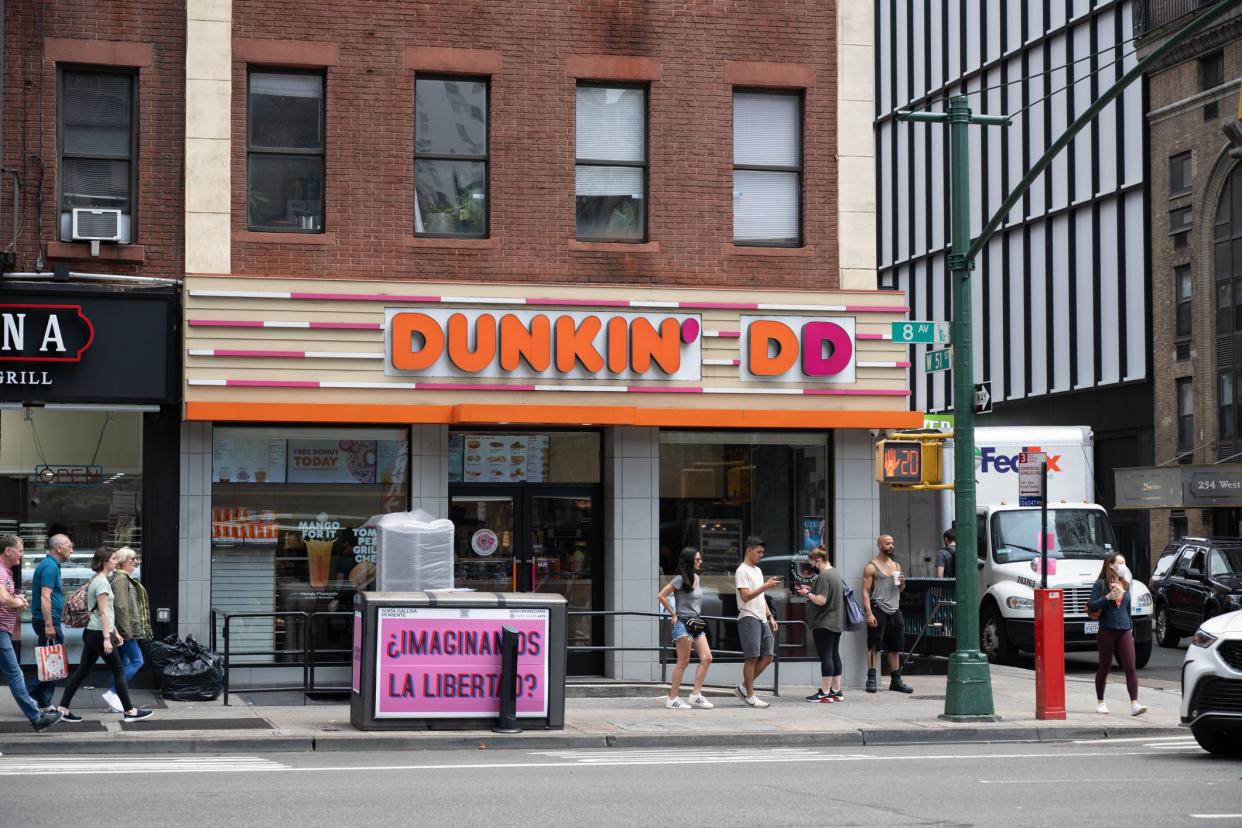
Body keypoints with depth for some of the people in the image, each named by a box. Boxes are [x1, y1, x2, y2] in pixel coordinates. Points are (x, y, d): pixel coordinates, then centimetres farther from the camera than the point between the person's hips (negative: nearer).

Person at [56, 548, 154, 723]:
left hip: (91, 633, 10)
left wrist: (115, 632, 24)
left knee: (83, 671, 7)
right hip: (99, 633, -10)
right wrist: (107, 638, -21)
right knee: (118, 671, -2)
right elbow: (103, 612, -19)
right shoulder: (102, 582, -14)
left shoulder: (96, 580, 17)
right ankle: (130, 711, 4)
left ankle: (63, 709, 4)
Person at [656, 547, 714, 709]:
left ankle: (696, 695, 1)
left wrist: (698, 617, 14)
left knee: (706, 658, -2)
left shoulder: (697, 579, 13)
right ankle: (672, 699, -1)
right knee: (683, 662, -6)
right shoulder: (680, 580, -10)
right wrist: (673, 614, -10)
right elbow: (661, 596, -14)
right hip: (683, 624, -8)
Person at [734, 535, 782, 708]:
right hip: (749, 618, -9)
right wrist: (766, 586, -22)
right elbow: (746, 596, -19)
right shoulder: (742, 571, -9)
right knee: (752, 657, -7)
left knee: (768, 655, 5)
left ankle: (744, 687, 13)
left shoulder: (758, 570, 20)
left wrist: (770, 616, 17)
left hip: (762, 619, 9)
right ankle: (750, 696, -1)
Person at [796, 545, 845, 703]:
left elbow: (821, 600, -24)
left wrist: (807, 594, -8)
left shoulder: (823, 576, -18)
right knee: (834, 655, 13)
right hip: (836, 623, 10)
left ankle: (824, 693, -4)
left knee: (825, 656, -6)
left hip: (824, 624, -10)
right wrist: (811, 590, 14)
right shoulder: (835, 573, 13)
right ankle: (836, 691, 18)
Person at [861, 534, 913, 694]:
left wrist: (902, 582, 1)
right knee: (874, 646, -6)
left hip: (894, 610, 6)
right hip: (878, 608, -6)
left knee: (895, 648, 9)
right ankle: (871, 680, -3)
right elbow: (865, 591, -8)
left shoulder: (896, 565, 16)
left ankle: (896, 680, 15)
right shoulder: (871, 566, -3)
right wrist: (869, 614, -17)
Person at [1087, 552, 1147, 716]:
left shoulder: (1125, 585, 15)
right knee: (1104, 667, 7)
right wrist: (1107, 597, -19)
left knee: (1130, 667, -9)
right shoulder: (1101, 584, -1)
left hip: (1124, 631, 4)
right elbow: (1091, 606, -8)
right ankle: (1100, 702, 21)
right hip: (1107, 631, -4)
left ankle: (1134, 704, -15)